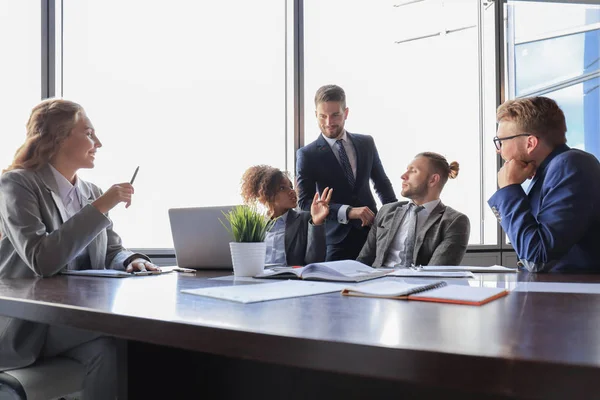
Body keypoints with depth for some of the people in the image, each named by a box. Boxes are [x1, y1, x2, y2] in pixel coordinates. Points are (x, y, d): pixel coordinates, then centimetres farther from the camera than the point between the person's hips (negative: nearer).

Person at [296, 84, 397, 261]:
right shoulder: (307, 154, -3)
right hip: (337, 240, -3)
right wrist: (347, 211, -21)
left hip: (372, 232, 3)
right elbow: (305, 201, -10)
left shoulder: (366, 143, 7)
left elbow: (382, 183, 17)